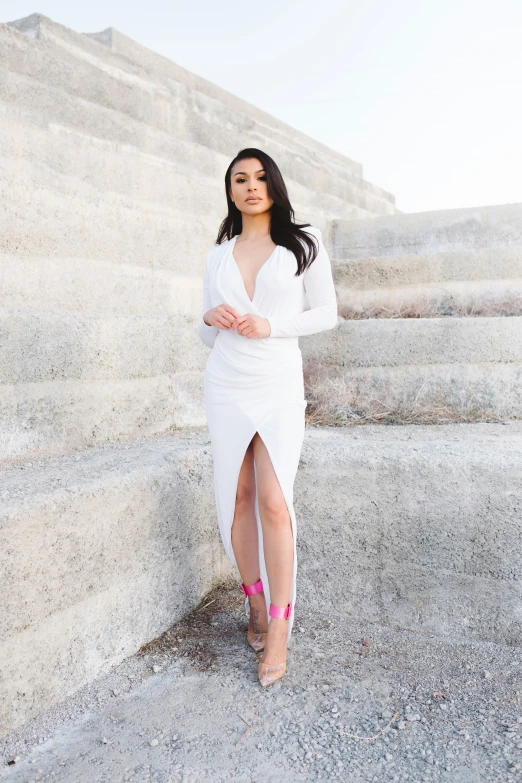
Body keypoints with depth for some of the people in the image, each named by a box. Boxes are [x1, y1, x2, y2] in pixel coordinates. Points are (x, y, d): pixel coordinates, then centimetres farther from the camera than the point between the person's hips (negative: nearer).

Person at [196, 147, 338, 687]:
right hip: (226, 385, 3)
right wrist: (211, 318, -8)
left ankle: (278, 628, 0)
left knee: (274, 501, -11)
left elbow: (327, 314, 2)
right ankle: (255, 601, 20)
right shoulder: (217, 256, 13)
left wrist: (269, 326, -12)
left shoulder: (303, 242, 5)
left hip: (279, 386, -3)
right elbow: (207, 336, 16)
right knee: (237, 497, 3)